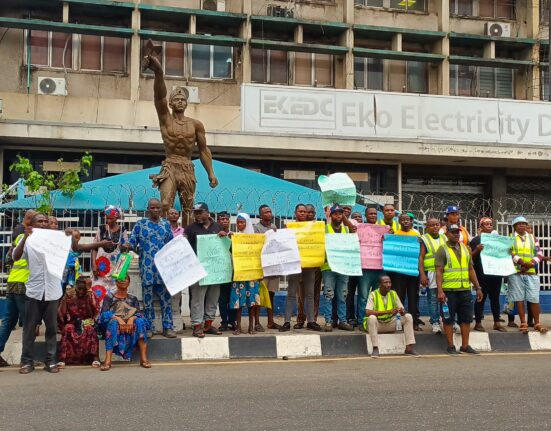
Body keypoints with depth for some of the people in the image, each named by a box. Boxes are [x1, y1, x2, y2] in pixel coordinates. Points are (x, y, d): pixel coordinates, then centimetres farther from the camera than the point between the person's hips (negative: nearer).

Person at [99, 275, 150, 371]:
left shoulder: (133, 299, 18)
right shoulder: (109, 297, 12)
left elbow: (139, 313, 2)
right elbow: (104, 313, -5)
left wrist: (132, 318, -22)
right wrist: (118, 319, -24)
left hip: (130, 327, 2)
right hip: (114, 327, -1)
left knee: (140, 321, -28)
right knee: (113, 322, -34)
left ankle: (143, 358, -37)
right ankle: (108, 360, -48)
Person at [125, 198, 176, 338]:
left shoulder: (166, 224, 12)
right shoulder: (140, 224, 5)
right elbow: (132, 242, 1)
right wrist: (127, 246, -20)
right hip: (147, 265, -2)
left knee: (166, 296, 2)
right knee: (148, 296, 2)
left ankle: (168, 327, 7)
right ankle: (148, 327, 10)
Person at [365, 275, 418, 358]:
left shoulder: (393, 294, 2)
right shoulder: (373, 295, -11)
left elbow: (401, 309, 1)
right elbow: (368, 312, -25)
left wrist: (402, 312, -26)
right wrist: (388, 311, -31)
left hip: (391, 323, 4)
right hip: (377, 324, -4)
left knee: (408, 316, -15)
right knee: (371, 318, -36)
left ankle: (409, 348, -18)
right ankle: (375, 348, -32)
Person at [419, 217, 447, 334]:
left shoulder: (444, 238, 16)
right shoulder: (424, 239, 3)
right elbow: (420, 257, -4)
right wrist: (422, 274, -12)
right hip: (431, 273, -3)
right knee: (433, 298, 0)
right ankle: (435, 322, 7)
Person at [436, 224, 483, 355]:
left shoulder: (465, 248, 14)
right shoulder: (442, 250, -2)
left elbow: (471, 269, 18)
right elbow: (439, 272, -9)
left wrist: (478, 287, 14)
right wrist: (440, 291, -17)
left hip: (465, 290, 5)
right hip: (449, 290, -5)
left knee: (466, 318, 8)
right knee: (448, 319, 1)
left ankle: (465, 346, 17)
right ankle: (451, 346, 10)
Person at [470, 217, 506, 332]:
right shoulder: (476, 240, -2)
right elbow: (472, 257, -7)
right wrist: (477, 250, -25)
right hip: (482, 274, -5)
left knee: (495, 297, 8)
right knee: (481, 297, -2)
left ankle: (497, 323, 13)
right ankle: (478, 323, 3)